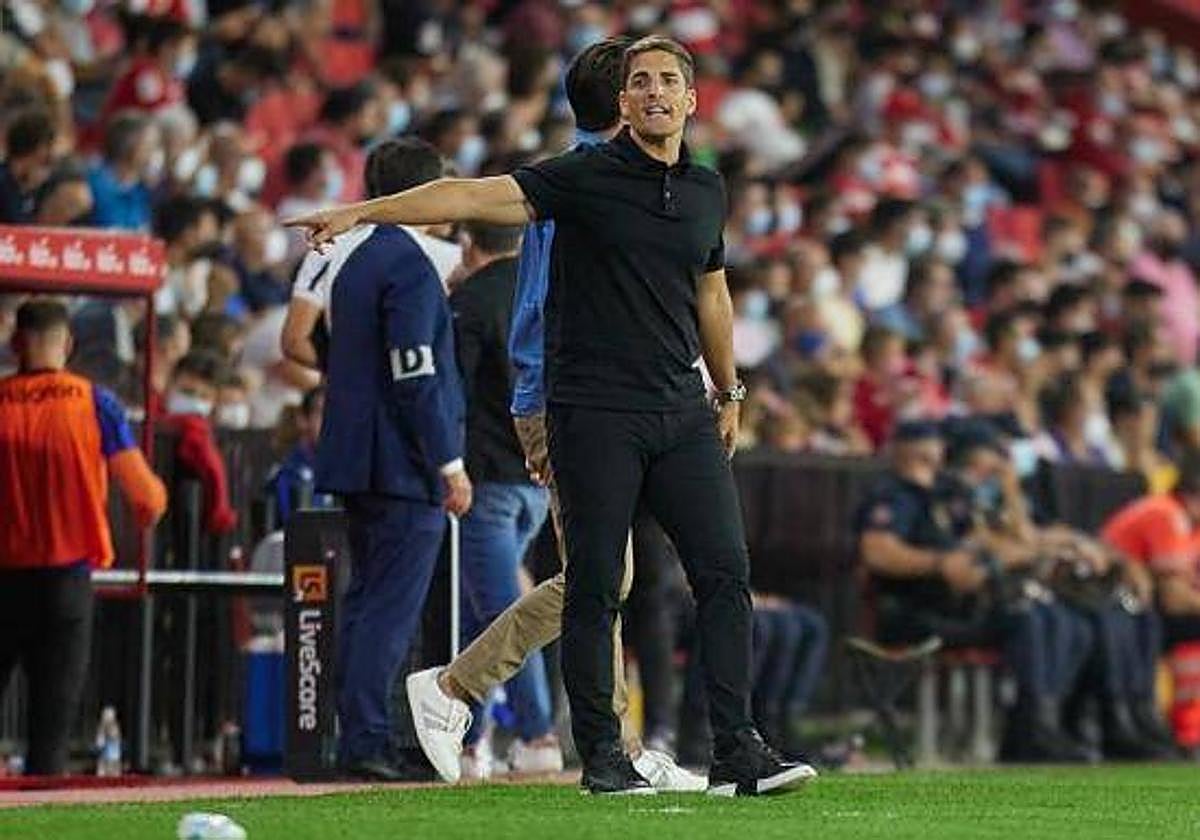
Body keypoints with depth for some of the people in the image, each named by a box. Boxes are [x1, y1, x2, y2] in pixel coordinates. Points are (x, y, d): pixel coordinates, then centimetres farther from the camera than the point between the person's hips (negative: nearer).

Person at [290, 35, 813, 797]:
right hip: (595, 413, -5)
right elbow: (476, 196, -13)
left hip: (683, 416, 5)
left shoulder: (706, 191, 12)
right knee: (596, 588, -1)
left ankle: (737, 751, 0)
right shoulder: (587, 176, -4)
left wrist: (729, 393, 28)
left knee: (726, 571, -3)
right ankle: (601, 755, 8)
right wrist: (361, 212, -22)